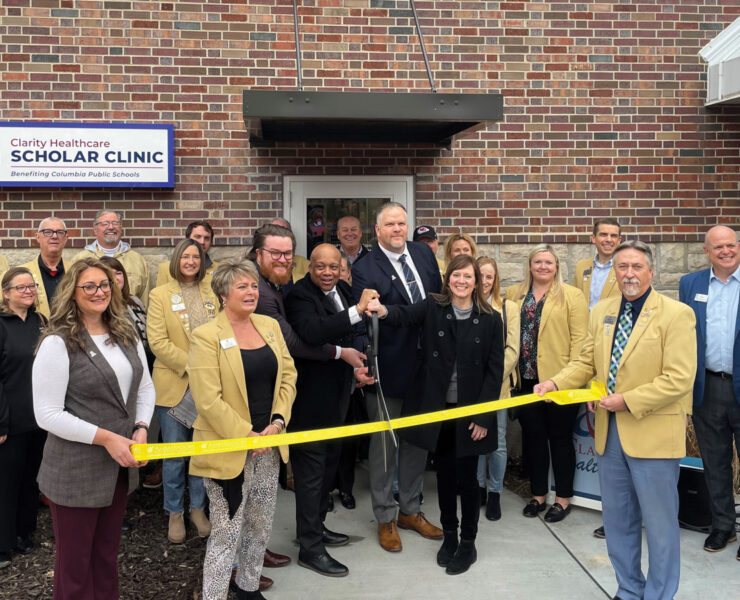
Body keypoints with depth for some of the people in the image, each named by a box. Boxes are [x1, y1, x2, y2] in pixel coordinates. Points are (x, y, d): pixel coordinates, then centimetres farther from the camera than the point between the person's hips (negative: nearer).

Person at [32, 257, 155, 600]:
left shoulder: (126, 336, 6)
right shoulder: (58, 343, -14)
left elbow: (145, 387, 13)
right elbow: (47, 414, -18)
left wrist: (141, 428, -5)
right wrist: (105, 438, -20)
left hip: (121, 466, 6)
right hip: (76, 473, -6)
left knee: (108, 554, 19)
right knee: (76, 560, 10)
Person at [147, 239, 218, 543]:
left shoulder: (213, 292, 9)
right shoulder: (160, 295, 0)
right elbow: (157, 341, -8)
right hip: (174, 386, -2)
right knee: (174, 454, 5)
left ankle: (198, 508, 26)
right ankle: (174, 513, 21)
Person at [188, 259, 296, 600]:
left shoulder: (269, 325, 7)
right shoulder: (207, 337, -13)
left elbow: (287, 376, 7)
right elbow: (208, 400, -18)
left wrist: (278, 421, -6)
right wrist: (246, 435, -18)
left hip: (268, 444, 6)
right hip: (229, 450, -6)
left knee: (260, 526, 17)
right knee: (227, 533, 0)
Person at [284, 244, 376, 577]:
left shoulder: (343, 290, 6)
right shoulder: (300, 296, -18)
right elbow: (312, 332, -39)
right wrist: (358, 309, -38)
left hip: (337, 395, 9)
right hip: (312, 398, -9)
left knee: (329, 463, 21)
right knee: (311, 470, 0)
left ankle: (316, 525, 39)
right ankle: (310, 548, 12)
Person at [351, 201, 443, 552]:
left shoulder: (424, 253, 3)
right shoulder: (365, 270, -14)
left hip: (425, 366, 6)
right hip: (388, 371, -5)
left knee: (418, 441, 17)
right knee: (384, 446, 9)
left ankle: (409, 510, 35)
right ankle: (385, 517, 26)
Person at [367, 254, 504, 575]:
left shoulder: (490, 319, -3)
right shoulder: (432, 307, -1)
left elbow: (495, 370, -4)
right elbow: (407, 314, -23)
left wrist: (484, 415, -9)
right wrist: (384, 310, -46)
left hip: (471, 411, -1)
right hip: (437, 407, 1)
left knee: (466, 478, 7)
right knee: (444, 475, 14)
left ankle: (467, 543, 25)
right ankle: (449, 536, 33)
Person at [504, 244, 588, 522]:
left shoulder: (572, 296, -1)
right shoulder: (514, 295, 10)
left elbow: (579, 339, -6)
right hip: (527, 379, 4)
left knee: (560, 437, 7)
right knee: (532, 436, 11)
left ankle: (563, 498, 20)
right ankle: (537, 495, 25)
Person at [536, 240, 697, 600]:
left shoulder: (676, 314, -11)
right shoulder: (601, 312, 8)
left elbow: (679, 379, -17)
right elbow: (586, 362, 10)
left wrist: (628, 401, -19)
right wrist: (556, 382, -8)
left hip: (652, 435, -6)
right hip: (609, 434, 6)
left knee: (660, 525, 6)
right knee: (617, 521, 17)